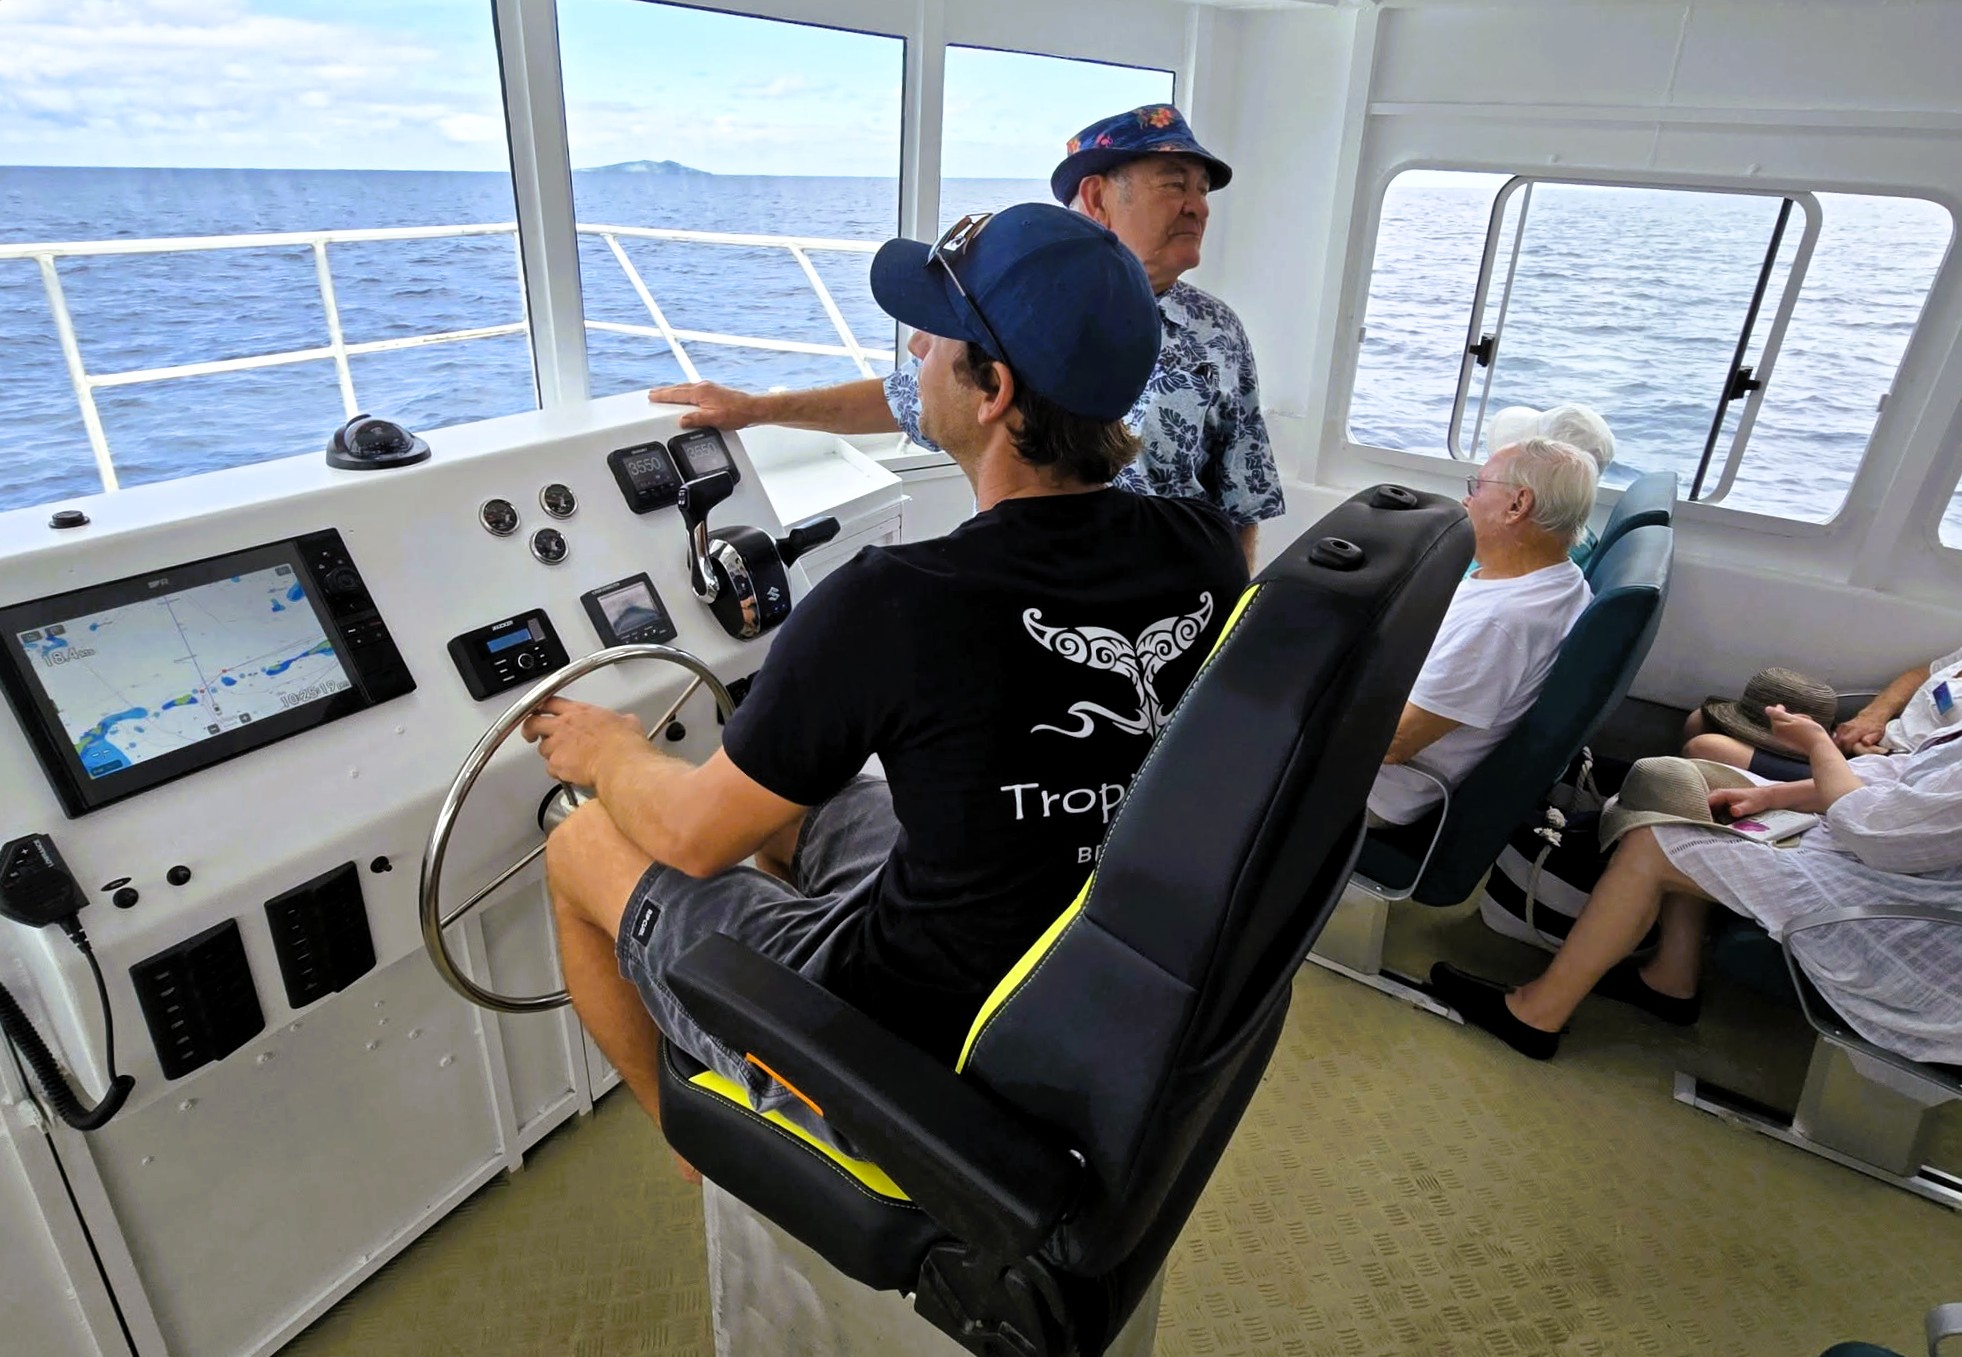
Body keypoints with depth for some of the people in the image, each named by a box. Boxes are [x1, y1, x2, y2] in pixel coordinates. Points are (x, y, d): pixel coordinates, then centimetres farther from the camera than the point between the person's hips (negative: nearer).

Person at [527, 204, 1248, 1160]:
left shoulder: (892, 604, -31)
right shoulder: (1206, 553, -12)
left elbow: (694, 836, -16)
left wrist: (607, 752, 7)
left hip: (925, 1064, -6)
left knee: (582, 847, 12)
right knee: (786, 795, 26)